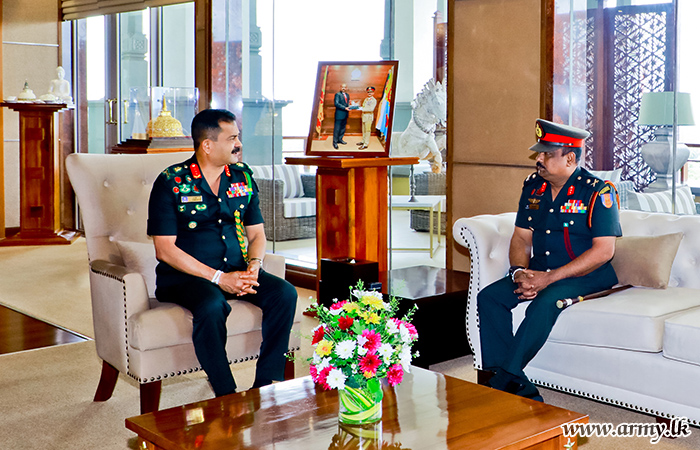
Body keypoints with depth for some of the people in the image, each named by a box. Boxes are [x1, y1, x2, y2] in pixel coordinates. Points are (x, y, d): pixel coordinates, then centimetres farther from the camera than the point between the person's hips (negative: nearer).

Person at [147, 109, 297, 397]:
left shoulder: (243, 176, 10)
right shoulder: (171, 183, -7)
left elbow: (256, 233, 15)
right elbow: (165, 249, -11)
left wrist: (253, 265, -9)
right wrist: (219, 278, -18)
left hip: (237, 270, 5)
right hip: (186, 276, -5)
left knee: (285, 294, -19)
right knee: (212, 308, -36)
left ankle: (267, 384, -13)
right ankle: (226, 395, -22)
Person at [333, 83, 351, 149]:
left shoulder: (347, 95, 15)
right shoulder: (338, 94, -9)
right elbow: (336, 103, -19)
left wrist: (349, 107, 0)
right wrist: (345, 108, -24)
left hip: (345, 114, 8)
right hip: (339, 114, -8)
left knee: (343, 128, 14)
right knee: (337, 128, -3)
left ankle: (340, 139, 27)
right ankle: (335, 142, 2)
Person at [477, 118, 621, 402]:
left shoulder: (597, 191, -11)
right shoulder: (533, 186, 9)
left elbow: (604, 250, -17)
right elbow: (521, 237, 11)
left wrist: (550, 278, -22)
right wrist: (519, 272, -11)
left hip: (587, 275, -6)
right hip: (540, 273, 6)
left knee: (545, 302, -35)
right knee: (489, 296, -15)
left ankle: (504, 381, -25)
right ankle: (518, 389, -20)